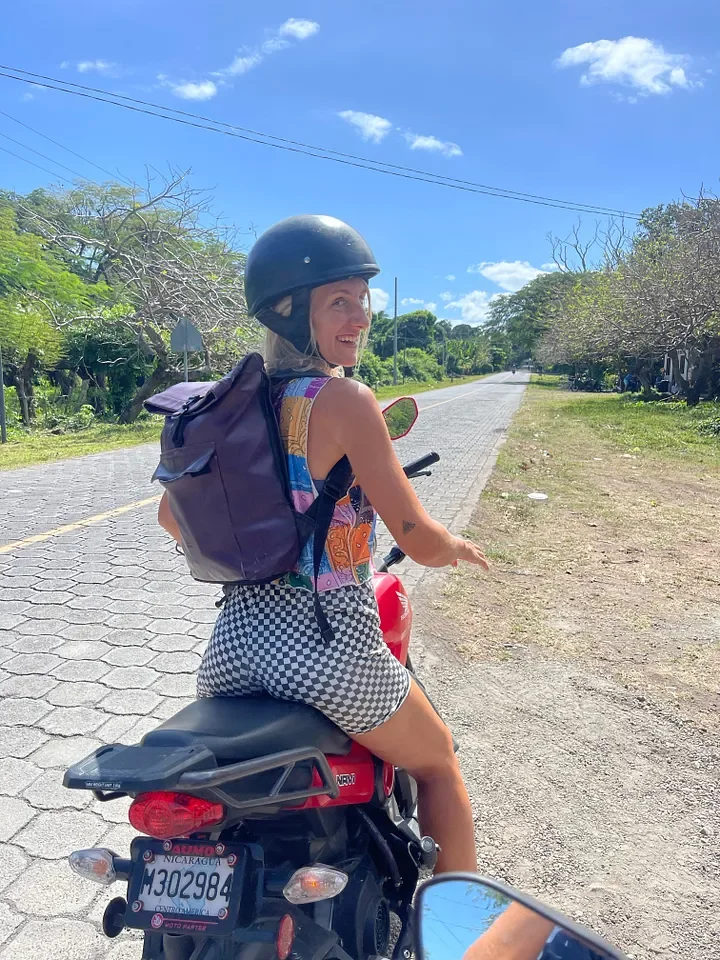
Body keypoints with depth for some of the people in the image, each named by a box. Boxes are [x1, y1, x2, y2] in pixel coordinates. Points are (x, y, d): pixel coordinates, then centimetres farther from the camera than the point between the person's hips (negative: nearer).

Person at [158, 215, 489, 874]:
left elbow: (174, 515, 13)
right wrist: (457, 547, 8)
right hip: (329, 644, -6)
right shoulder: (345, 400, -17)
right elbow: (419, 541, -15)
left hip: (232, 642, 7)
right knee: (439, 764, 24)